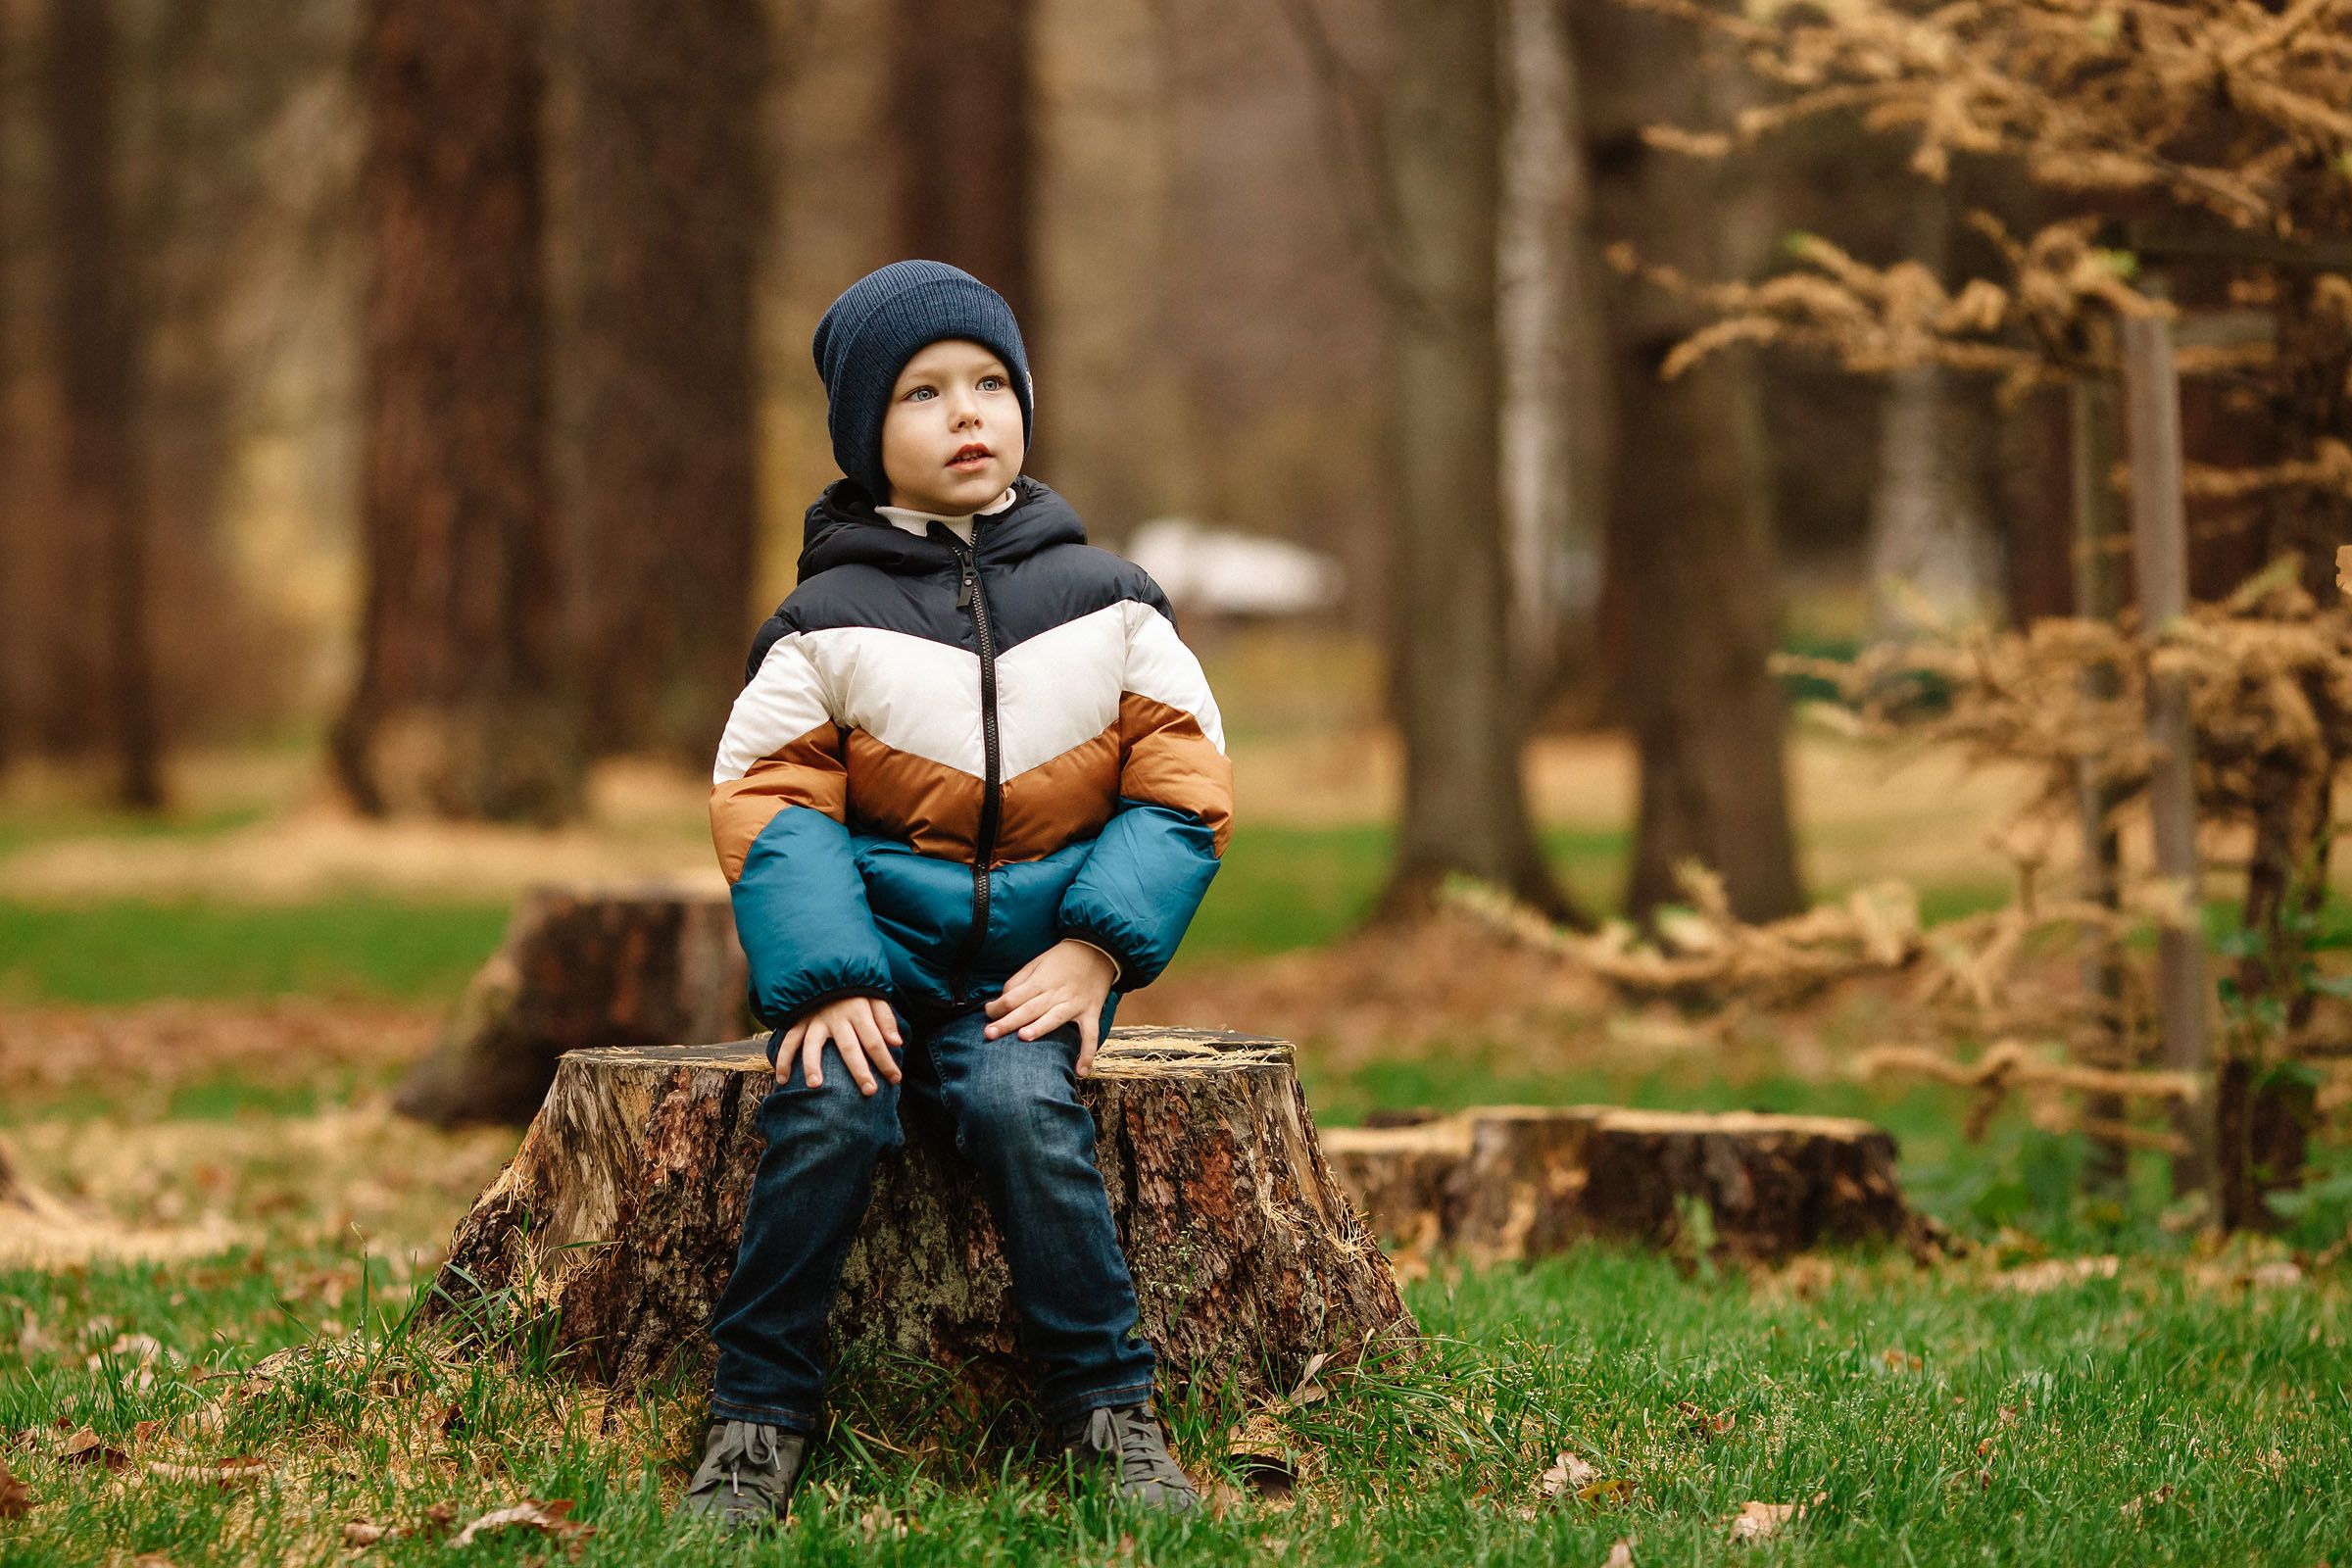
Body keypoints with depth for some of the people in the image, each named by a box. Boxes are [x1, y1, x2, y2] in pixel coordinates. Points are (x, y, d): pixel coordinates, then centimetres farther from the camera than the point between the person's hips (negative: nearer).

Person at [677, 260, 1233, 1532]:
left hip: (1040, 948, 1)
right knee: (829, 1106, -29)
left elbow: (1183, 785, 5)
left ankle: (1106, 1404, -16)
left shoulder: (1103, 602, 8)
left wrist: (1095, 948, -9)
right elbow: (769, 806, -2)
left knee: (1020, 1103, -30)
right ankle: (758, 1410, -14)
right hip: (878, 937, 0)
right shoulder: (829, 618, 3)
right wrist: (823, 980, -17)